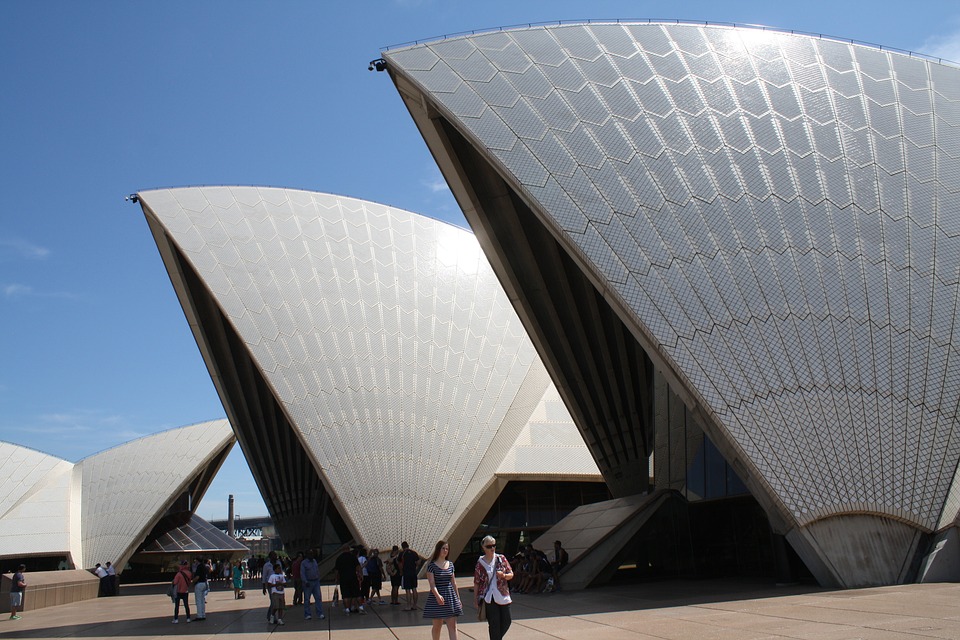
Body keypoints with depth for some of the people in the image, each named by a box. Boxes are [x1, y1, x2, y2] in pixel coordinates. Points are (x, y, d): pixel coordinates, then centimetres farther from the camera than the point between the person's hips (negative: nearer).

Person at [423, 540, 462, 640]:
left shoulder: (450, 564, 8)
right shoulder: (432, 565, -6)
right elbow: (432, 584, -14)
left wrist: (458, 598, 13)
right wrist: (437, 595, -31)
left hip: (451, 596, 4)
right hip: (437, 596, -4)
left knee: (452, 625, -3)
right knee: (437, 625, 7)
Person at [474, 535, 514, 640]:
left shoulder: (501, 559, 4)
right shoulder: (480, 562, -1)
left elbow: (511, 575, 7)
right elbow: (476, 582, 2)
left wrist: (504, 575, -15)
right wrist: (476, 599, 1)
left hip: (503, 596, 3)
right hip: (488, 598, -3)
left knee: (506, 621, 6)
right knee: (494, 624, -3)